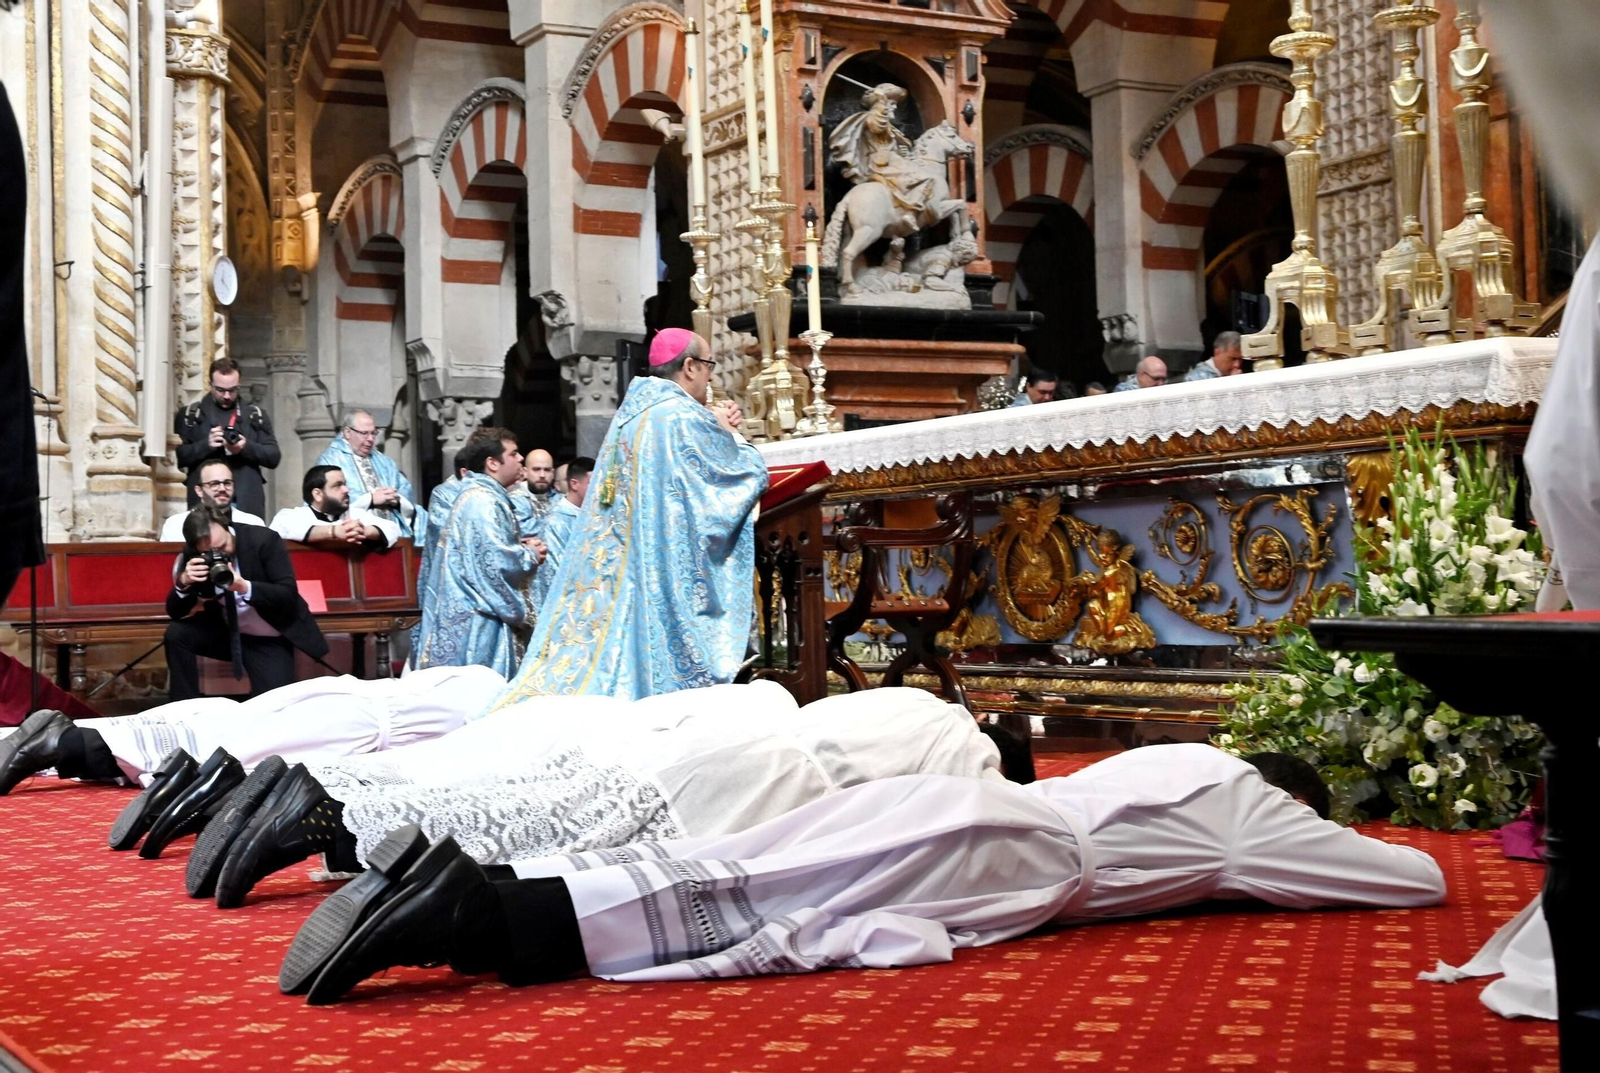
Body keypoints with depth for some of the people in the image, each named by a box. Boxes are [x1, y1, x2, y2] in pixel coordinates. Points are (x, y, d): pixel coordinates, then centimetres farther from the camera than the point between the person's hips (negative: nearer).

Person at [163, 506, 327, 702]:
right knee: (177, 633, -20)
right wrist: (183, 582, -30)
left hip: (269, 639, -4)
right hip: (225, 630, 4)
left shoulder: (264, 540, -20)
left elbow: (289, 595, -23)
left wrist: (245, 587, -38)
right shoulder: (193, 556, -10)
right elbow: (174, 612, -9)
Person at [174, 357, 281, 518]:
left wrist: (246, 447, -9)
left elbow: (274, 457, 8)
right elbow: (178, 457, 1)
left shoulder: (255, 415, 14)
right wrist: (206, 445, -13)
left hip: (248, 503, 1)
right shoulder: (190, 415, 10)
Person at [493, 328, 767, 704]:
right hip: (671, 575, -8)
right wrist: (727, 432, 11)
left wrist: (717, 428, 17)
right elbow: (748, 474, -6)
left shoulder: (631, 413, 15)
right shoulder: (683, 417, -11)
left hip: (617, 569, 8)